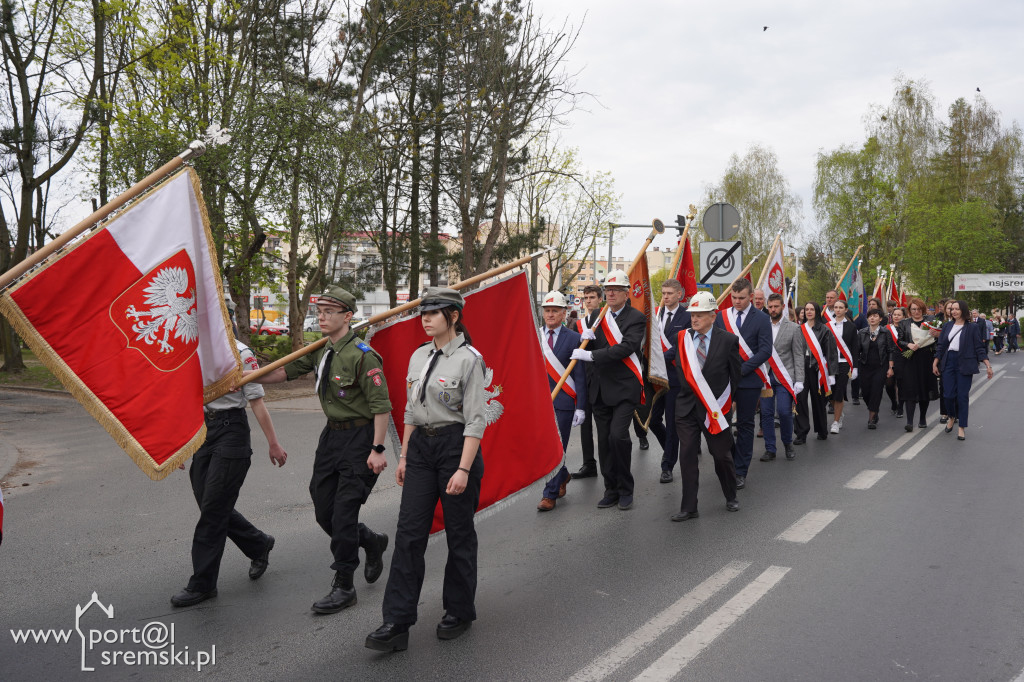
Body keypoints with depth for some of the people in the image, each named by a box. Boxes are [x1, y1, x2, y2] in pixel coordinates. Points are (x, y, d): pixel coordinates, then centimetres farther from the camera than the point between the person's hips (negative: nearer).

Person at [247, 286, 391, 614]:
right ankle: (371, 542, 36)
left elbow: (381, 406, -18)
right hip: (332, 434, 8)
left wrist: (377, 449, -20)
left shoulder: (362, 356, -18)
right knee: (323, 512, 12)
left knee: (343, 512, -4)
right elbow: (287, 371, 17)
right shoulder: (321, 351, 7)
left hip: (359, 437, -8)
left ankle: (343, 586, 11)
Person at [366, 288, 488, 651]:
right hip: (421, 446, 6)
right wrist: (404, 455, 14)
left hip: (456, 445, -6)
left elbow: (476, 419, -14)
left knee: (459, 533, 7)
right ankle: (396, 623, 5)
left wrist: (463, 469, -19)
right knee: (409, 532, 1)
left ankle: (459, 612, 26)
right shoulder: (419, 356, 9)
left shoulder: (469, 359, -11)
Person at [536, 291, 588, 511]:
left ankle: (550, 495, 7)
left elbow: (580, 375, -4)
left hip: (563, 401, -3)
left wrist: (580, 407, -8)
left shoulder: (573, 338, -3)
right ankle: (562, 476, 37)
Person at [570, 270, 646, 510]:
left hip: (624, 389, -6)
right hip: (600, 389, 6)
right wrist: (588, 337, -9)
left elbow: (626, 347, -20)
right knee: (604, 441, 9)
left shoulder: (636, 318, -5)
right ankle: (611, 490, 21)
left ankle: (625, 489, 2)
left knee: (618, 436, -16)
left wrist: (591, 355, -22)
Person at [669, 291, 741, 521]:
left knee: (722, 455, 9)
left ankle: (731, 498, 32)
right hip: (687, 407, 2)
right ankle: (689, 508, 9)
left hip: (715, 407, -2)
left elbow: (735, 375, 2)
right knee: (687, 456, 2)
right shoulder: (681, 338, 3)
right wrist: (687, 392, 9)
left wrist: (727, 400, 6)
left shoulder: (728, 340, -5)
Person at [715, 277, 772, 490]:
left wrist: (741, 369, -15)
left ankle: (740, 472, 12)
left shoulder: (761, 319, -2)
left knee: (745, 425, 5)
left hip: (748, 379, -3)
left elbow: (765, 350, -8)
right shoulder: (721, 316, 7)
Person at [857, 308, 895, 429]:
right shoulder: (862, 333, 4)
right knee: (866, 392, 2)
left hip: (881, 367, -2)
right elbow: (857, 350, 6)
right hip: (865, 368, 2)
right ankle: (873, 413, 28)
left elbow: (891, 351, 1)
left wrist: (890, 368, -3)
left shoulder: (886, 333, -1)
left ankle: (872, 419, 0)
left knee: (876, 392, -8)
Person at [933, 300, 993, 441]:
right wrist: (935, 363, 6)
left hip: (964, 365, -3)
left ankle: (962, 428, 9)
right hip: (948, 363, 3)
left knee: (962, 396, -2)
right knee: (949, 395, -1)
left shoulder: (973, 327, 1)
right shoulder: (947, 327, 11)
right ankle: (951, 417, 28)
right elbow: (940, 346, 12)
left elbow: (979, 348, -1)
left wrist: (988, 365, -8)